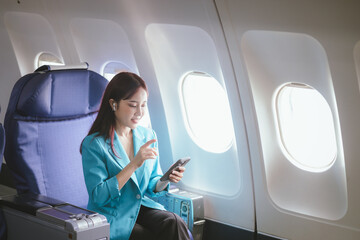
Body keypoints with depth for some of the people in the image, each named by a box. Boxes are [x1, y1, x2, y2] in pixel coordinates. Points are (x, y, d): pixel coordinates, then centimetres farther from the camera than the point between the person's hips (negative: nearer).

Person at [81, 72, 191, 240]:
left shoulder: (148, 136, 9)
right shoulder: (93, 144, -9)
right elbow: (98, 196, -15)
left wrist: (165, 180, -10)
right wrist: (134, 164, -22)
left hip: (142, 207, 4)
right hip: (112, 217, -4)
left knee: (174, 223, -27)